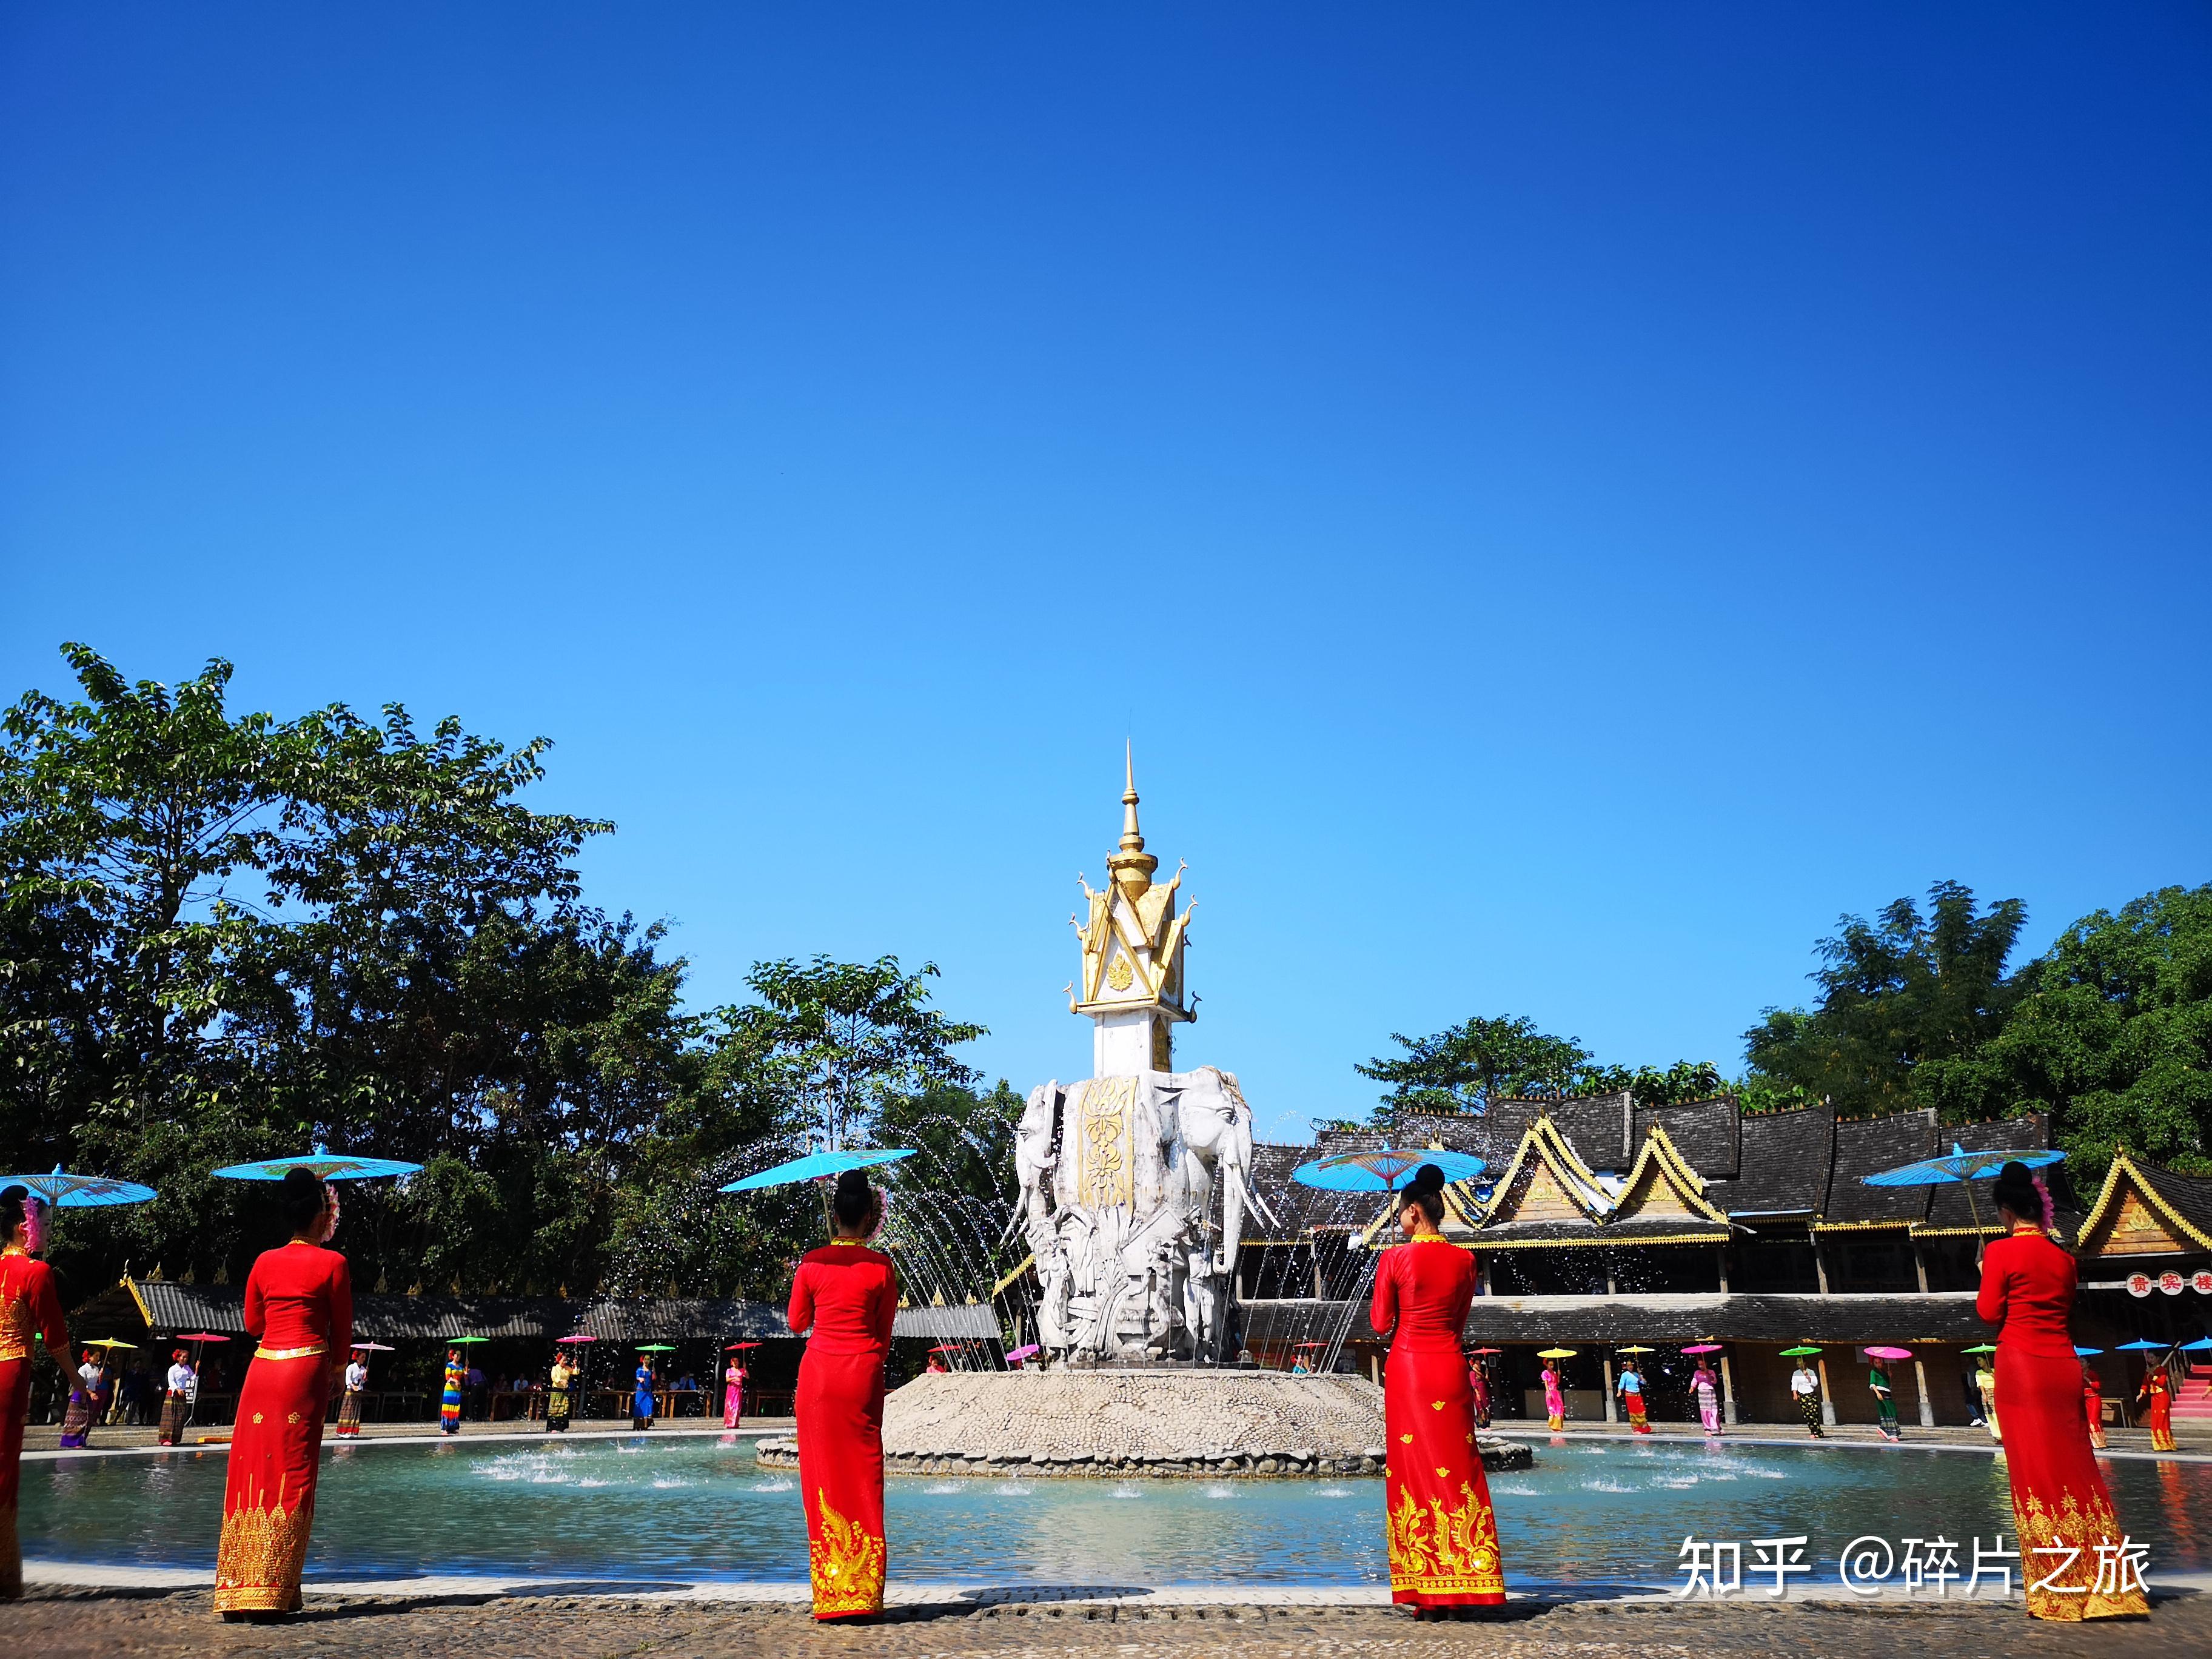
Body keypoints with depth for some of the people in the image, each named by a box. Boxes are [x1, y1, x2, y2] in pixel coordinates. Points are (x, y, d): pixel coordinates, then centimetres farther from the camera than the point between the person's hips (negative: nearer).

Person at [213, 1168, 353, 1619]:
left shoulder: (265, 1262, 8)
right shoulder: (332, 1264, -4)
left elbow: (253, 1323, 19)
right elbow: (342, 1334, 2)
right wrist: (333, 1371, 18)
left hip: (262, 1370, 4)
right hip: (305, 1371, -4)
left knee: (251, 1473, 8)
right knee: (292, 1478, 0)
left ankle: (238, 1590, 10)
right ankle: (273, 1594, 0)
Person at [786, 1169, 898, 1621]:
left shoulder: (812, 1263, -1)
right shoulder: (881, 1266, -3)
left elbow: (797, 1322, 11)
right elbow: (885, 1332, 4)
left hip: (818, 1374, 1)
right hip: (863, 1376, 0)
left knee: (823, 1478, 6)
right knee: (863, 1479, 5)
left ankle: (830, 1594, 7)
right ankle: (864, 1595, 3)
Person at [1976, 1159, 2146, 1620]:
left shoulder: (2001, 1252, -8)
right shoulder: (2063, 1257, 9)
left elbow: (1989, 1312, -6)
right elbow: (2068, 1307, 18)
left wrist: (1985, 1274, 10)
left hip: (2020, 1364, -5)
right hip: (2064, 1365, 5)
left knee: (2035, 1471, 0)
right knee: (2076, 1468, 11)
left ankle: (2057, 1594, 3)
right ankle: (2101, 1586, 14)